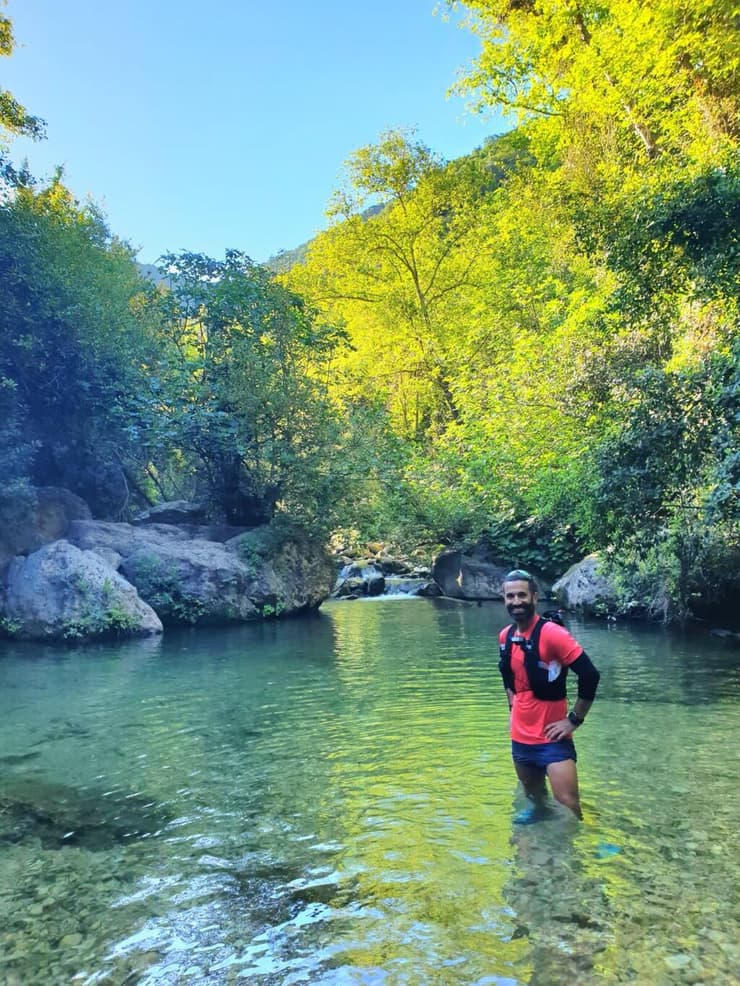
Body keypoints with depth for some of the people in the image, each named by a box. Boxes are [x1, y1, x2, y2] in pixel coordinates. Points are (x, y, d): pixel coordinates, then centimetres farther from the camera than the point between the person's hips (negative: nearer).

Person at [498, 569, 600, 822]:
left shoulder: (552, 633, -20)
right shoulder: (505, 636, 1)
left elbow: (590, 676, -21)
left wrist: (574, 720, -16)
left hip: (552, 738, -6)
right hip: (520, 737, 6)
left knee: (567, 804, -8)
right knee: (534, 795, 22)